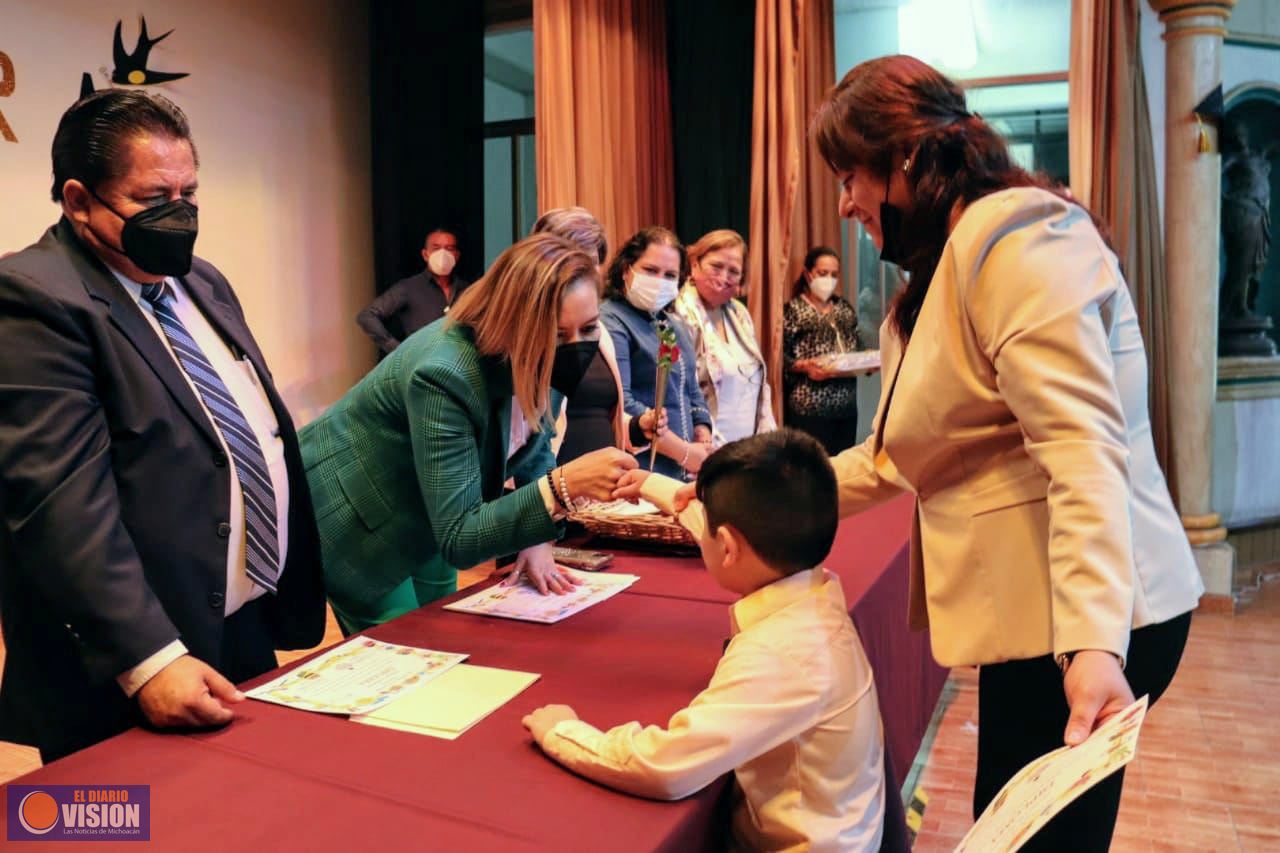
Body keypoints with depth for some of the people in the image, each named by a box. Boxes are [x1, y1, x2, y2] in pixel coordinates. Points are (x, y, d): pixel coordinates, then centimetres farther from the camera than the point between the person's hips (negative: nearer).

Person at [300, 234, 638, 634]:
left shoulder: (541, 358, -16)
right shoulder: (444, 374, -38)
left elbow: (534, 450, 2)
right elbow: (458, 538, -37)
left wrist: (537, 540, -12)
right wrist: (563, 486, -49)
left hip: (424, 518, 7)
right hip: (351, 519, -7)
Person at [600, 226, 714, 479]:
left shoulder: (676, 327, 16)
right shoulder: (610, 323, -11)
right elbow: (618, 404, -21)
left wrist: (703, 443, 3)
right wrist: (683, 451, -16)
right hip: (637, 471, -8)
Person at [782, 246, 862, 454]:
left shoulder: (844, 306, 15)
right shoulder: (794, 309, -4)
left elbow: (856, 346, 19)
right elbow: (780, 355, -9)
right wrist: (804, 366, -25)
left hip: (847, 401, 6)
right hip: (811, 405, -6)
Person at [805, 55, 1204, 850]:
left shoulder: (1014, 238, -14)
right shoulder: (956, 261, 17)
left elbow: (1081, 449, -25)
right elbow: (898, 457, 17)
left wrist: (1092, 644, -32)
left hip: (1083, 623, -10)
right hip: (1035, 607, 10)